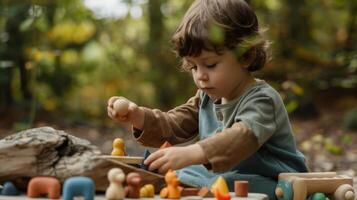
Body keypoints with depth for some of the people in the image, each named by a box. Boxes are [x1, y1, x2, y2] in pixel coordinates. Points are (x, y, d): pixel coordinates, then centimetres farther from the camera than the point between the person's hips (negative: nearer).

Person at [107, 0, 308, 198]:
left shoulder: (261, 99, -20)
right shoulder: (207, 98, 8)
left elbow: (242, 138, -38)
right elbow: (173, 126, 10)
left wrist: (190, 154, -53)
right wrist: (140, 117, -12)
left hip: (267, 182, -8)